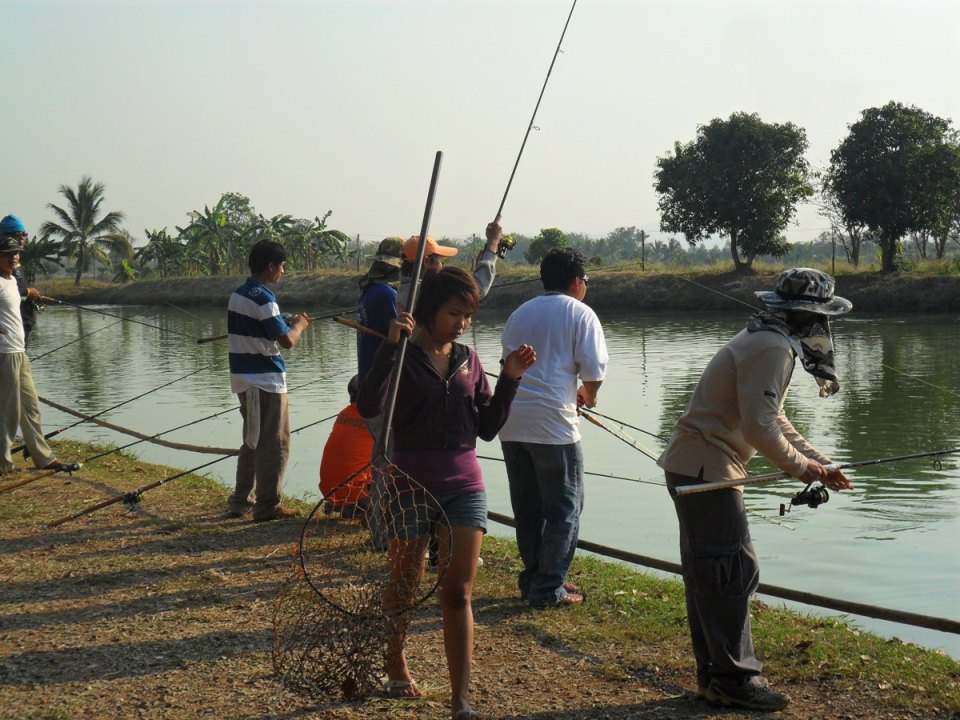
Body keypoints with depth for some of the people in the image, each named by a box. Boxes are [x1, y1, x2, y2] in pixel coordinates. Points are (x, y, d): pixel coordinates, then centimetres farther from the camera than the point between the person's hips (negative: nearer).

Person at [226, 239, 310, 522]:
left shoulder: (238, 294, 11)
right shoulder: (262, 298, -17)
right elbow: (287, 340, -19)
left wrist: (288, 324, 15)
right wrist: (299, 325, 1)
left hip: (244, 379, 9)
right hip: (266, 381, -9)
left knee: (252, 441, 18)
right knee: (275, 445, -2)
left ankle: (240, 501, 22)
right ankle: (267, 506, 1)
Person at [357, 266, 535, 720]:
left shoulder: (468, 360, 8)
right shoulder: (402, 356, -7)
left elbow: (487, 428, 10)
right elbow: (368, 407, -24)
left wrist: (510, 380, -1)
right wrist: (391, 345, -30)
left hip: (463, 487, 3)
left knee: (458, 594, 0)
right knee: (405, 586, 12)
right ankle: (395, 663, 38)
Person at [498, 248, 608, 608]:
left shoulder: (520, 313, 18)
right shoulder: (579, 313, 1)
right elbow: (593, 371, -8)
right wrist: (588, 396, 15)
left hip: (510, 423, 6)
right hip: (552, 421, -6)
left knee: (526, 507, 16)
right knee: (564, 508, 4)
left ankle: (532, 579, 24)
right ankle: (548, 589, 4)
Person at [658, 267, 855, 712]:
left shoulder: (764, 341, 17)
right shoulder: (773, 349, -17)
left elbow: (775, 420, 23)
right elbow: (759, 428, -24)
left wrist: (819, 462, 15)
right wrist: (800, 468, -10)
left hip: (692, 466, 11)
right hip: (706, 470, -11)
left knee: (708, 572, 14)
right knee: (733, 571, -6)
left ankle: (714, 675, 23)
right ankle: (733, 680, 0)